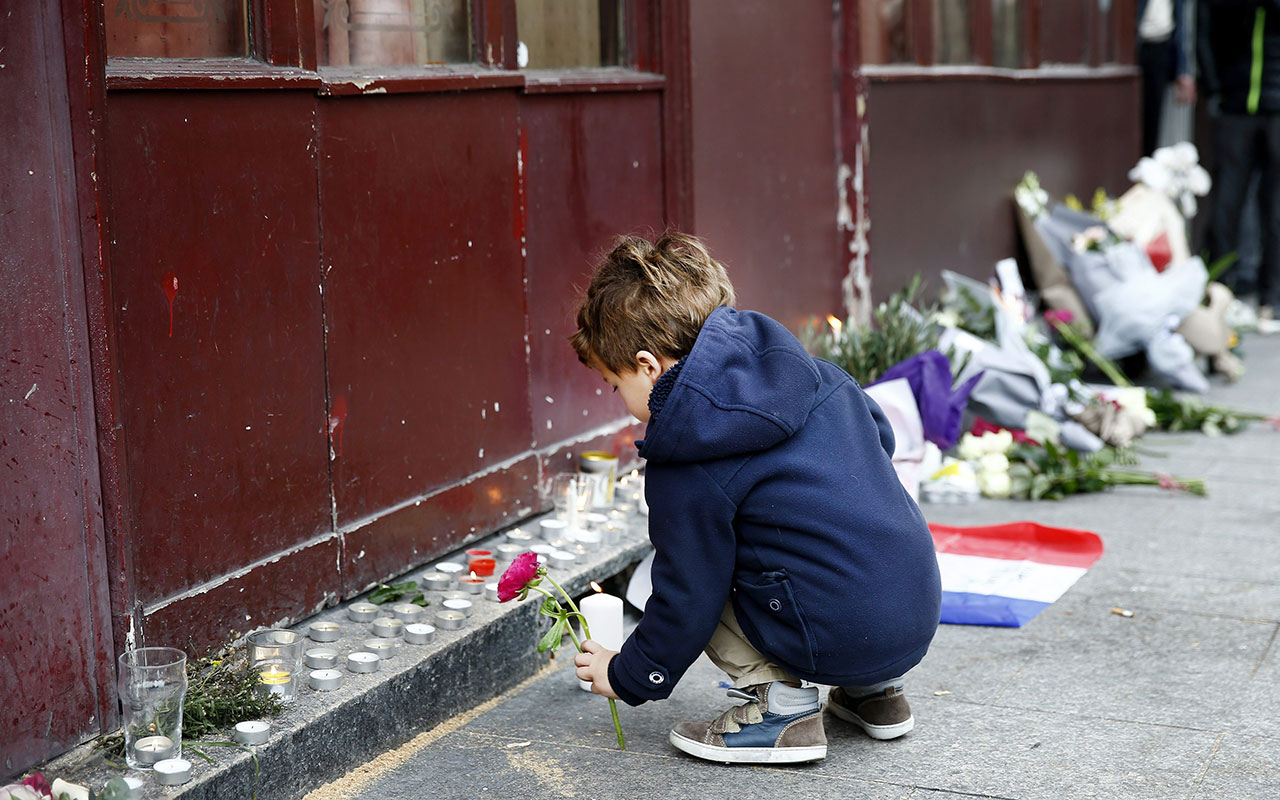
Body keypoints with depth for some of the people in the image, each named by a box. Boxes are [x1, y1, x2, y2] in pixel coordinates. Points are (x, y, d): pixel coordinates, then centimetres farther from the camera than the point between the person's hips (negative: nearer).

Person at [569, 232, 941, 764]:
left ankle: (780, 704, 0)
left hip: (843, 639, -8)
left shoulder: (686, 475, -13)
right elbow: (880, 436, 20)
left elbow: (685, 602, -6)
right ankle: (876, 690, 26)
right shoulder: (806, 370, 4)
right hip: (921, 612, 8)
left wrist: (628, 677, 11)